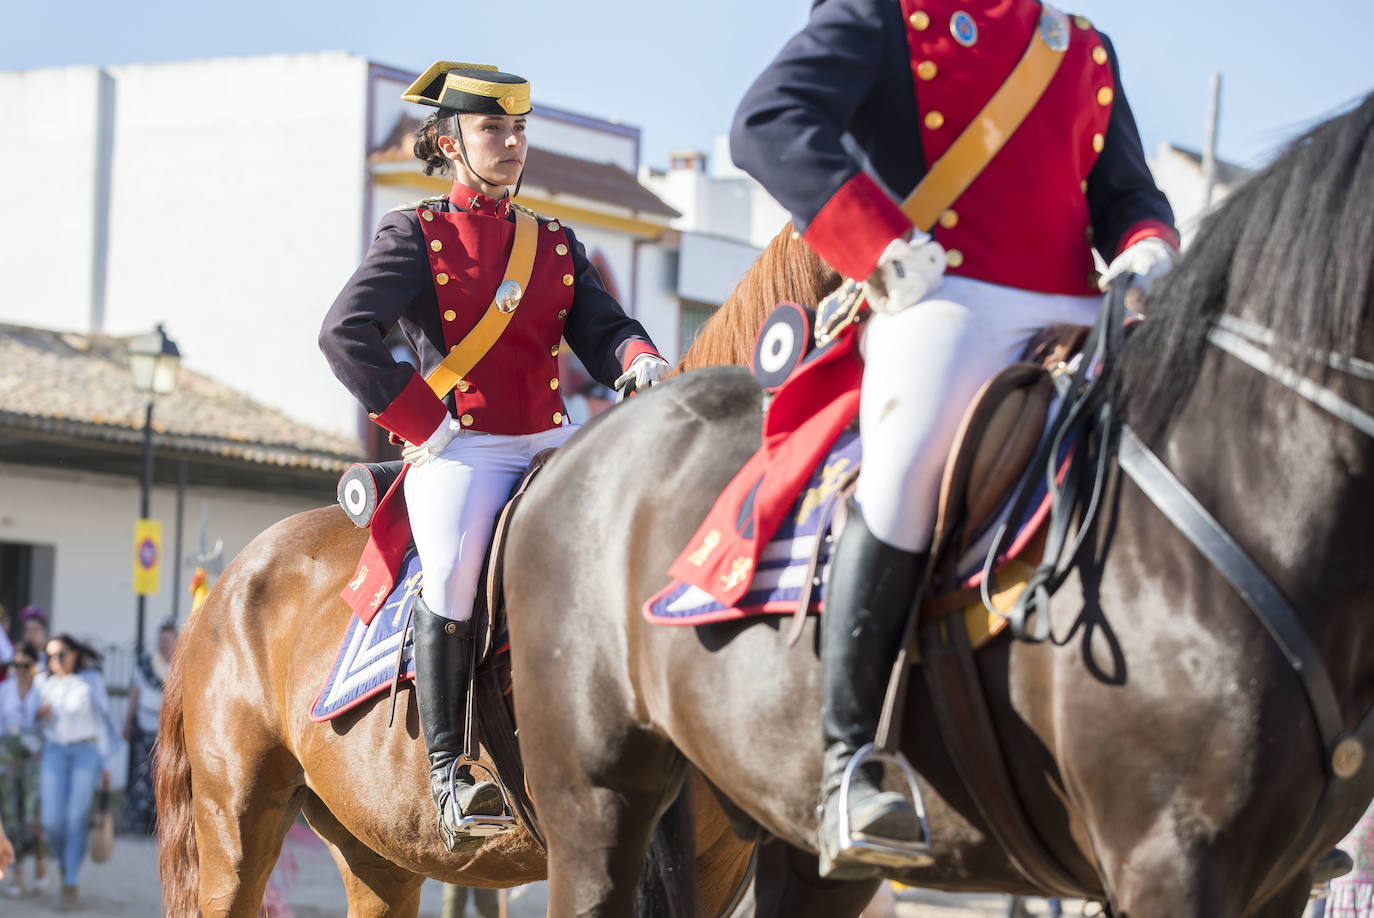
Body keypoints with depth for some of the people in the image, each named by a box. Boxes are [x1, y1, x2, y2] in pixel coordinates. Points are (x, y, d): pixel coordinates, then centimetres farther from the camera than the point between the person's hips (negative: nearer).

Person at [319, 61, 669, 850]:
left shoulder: (557, 244, 20)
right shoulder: (417, 235, 5)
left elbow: (601, 328, 9)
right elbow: (347, 333, -8)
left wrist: (639, 361, -15)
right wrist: (424, 424, -12)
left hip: (553, 442, 5)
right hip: (461, 446, -5)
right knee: (456, 569, -32)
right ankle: (449, 769, -22)